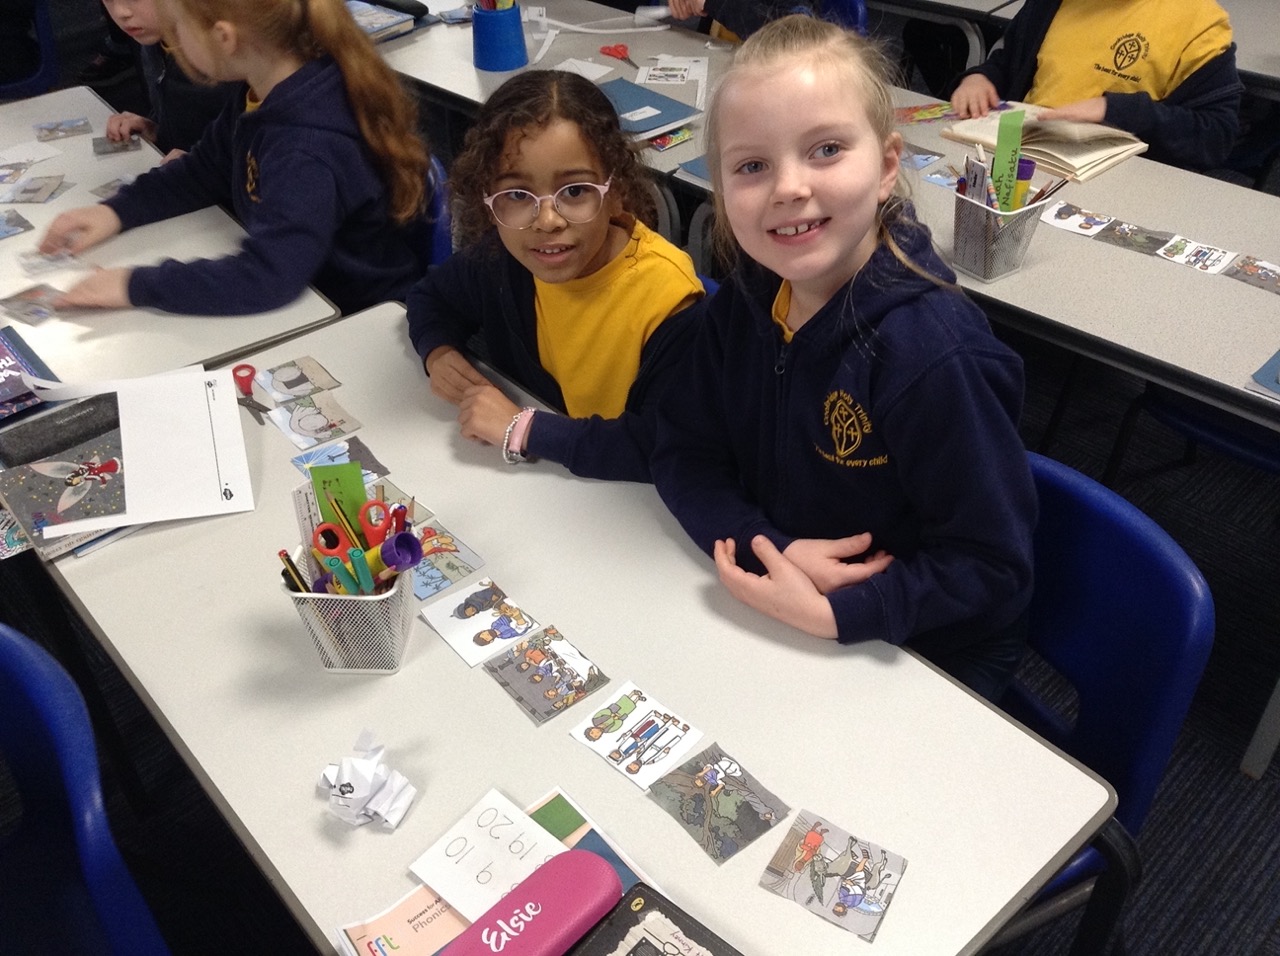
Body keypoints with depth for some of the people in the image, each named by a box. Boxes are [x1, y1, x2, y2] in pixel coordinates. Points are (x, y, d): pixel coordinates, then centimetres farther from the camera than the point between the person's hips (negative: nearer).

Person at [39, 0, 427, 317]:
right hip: (300, 295, 8)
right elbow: (205, 170, 11)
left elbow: (267, 277, -38)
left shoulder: (308, 149, -32)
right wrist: (116, 211, -2)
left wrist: (137, 286, -31)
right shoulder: (265, 92, -3)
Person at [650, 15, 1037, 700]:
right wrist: (771, 551, -21)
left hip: (920, 662, -5)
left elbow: (991, 568, -21)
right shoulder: (746, 300, -9)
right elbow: (684, 453, -5)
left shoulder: (933, 355, -28)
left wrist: (832, 611, -30)